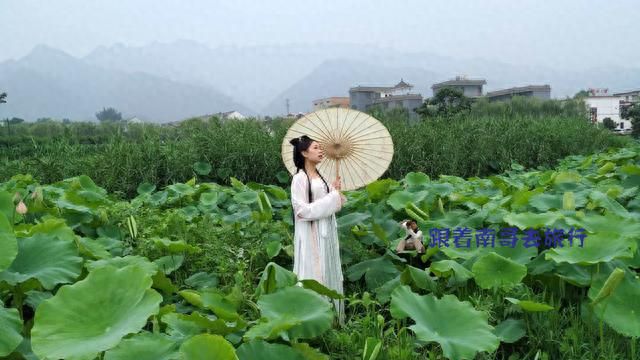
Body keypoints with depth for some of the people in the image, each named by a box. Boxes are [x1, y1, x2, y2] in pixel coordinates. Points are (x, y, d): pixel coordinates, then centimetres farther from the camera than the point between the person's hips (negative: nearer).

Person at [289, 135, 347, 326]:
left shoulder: (320, 176, 9)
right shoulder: (300, 178, -15)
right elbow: (303, 211, -20)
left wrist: (336, 192, -5)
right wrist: (332, 197, -16)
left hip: (326, 232, 8)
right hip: (311, 235, -8)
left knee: (328, 274, 15)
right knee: (314, 276, 0)